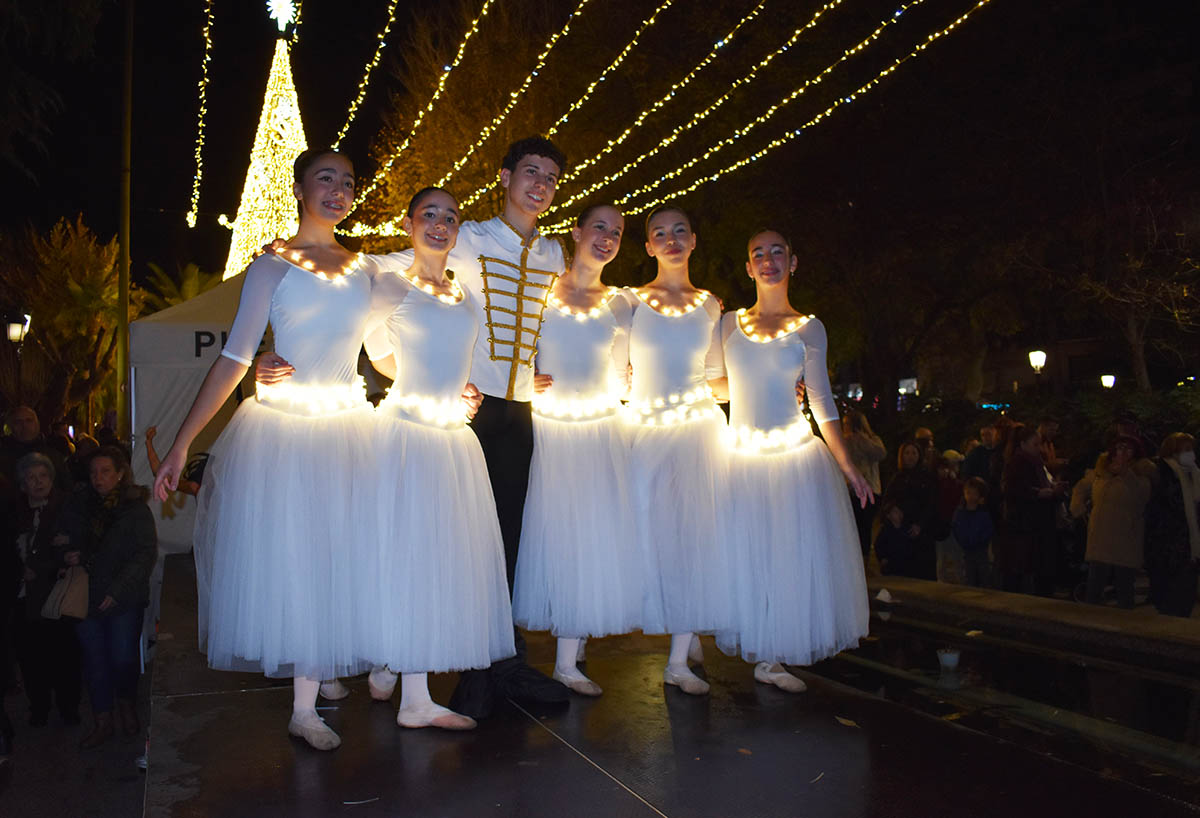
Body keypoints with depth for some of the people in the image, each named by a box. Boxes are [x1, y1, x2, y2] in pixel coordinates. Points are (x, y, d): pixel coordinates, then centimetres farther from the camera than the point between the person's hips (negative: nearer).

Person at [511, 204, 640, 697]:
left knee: (590, 539, 1)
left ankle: (568, 663, 12)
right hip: (545, 430, -2)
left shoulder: (620, 304, 10)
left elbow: (619, 379, 13)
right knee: (545, 536, 0)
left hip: (599, 436, 3)